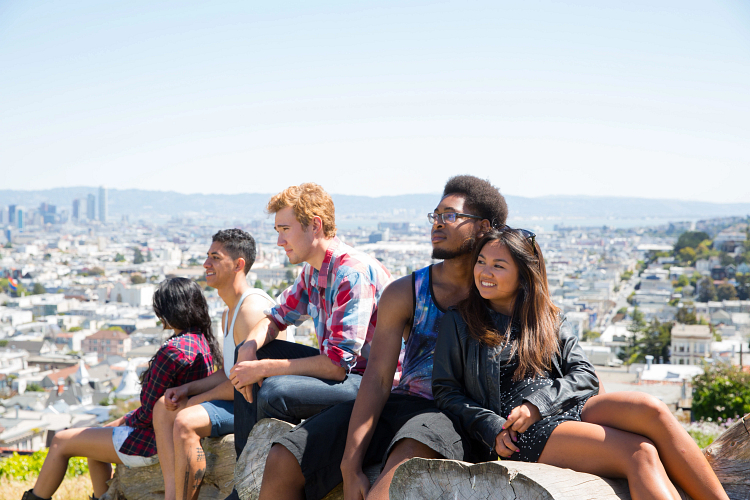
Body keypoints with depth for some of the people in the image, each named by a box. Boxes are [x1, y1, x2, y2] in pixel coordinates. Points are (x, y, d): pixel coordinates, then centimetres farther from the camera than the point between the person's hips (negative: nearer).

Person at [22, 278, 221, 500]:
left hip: (153, 441, -9)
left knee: (61, 441, 7)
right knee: (94, 438, 29)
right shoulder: (204, 341, 2)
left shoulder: (172, 350, -27)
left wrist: (125, 421, -1)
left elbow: (149, 413, -22)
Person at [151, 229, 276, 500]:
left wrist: (191, 401, -11)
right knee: (163, 407, 7)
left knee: (186, 421, -27)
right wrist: (187, 389, 2)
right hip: (236, 398, 11)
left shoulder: (252, 307, -18)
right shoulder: (228, 313, 18)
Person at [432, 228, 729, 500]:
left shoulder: (546, 320, 20)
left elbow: (584, 374, 9)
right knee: (640, 453, -27)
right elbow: (445, 391, 7)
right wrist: (490, 428, -11)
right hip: (521, 435, -4)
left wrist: (537, 404, -9)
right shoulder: (458, 323, 11)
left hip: (573, 409, 5)